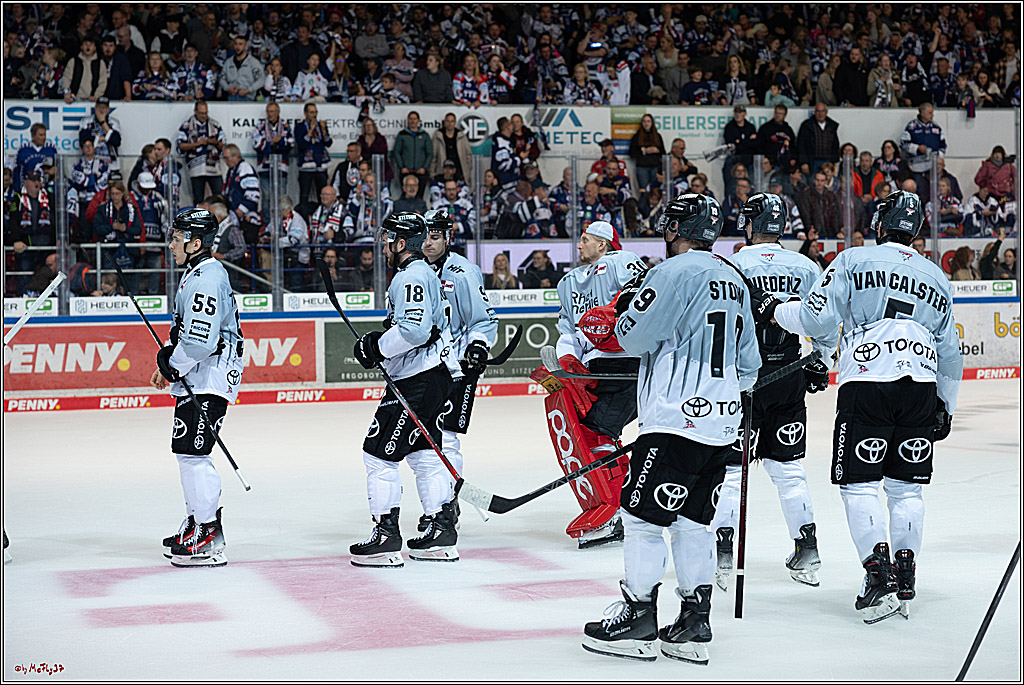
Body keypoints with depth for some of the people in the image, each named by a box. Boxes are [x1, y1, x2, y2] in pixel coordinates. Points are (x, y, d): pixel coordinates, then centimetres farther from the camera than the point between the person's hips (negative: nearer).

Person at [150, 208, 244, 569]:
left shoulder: (207, 279, -20)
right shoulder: (197, 273, 16)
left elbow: (200, 340, -26)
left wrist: (170, 365, -13)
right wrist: (170, 366, 20)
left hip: (209, 379, -11)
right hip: (196, 377, 11)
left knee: (192, 451, -12)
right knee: (187, 450, 17)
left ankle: (209, 540, -9)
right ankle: (197, 523, 29)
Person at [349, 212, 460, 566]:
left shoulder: (411, 277, -15)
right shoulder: (423, 273, 19)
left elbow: (415, 329, -26)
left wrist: (377, 347, -16)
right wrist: (379, 340, 14)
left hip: (417, 383, -11)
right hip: (434, 376, 11)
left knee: (379, 454, -7)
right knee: (423, 454, 15)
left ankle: (386, 537, -6)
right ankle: (442, 535, 17)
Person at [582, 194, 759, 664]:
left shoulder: (674, 272, -12)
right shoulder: (734, 282, 16)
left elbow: (634, 337, -11)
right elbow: (748, 363, 21)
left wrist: (625, 306, 8)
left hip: (676, 420, -9)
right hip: (721, 422, 9)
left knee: (641, 513, -1)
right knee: (692, 520, 12)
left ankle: (637, 621, 2)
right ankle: (694, 626, 12)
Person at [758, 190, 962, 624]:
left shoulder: (853, 261, 4)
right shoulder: (937, 279, 20)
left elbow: (817, 317, -4)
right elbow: (950, 352, 23)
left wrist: (771, 311, 12)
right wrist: (945, 405, 33)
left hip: (866, 383, -4)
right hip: (921, 388, 4)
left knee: (859, 483, 1)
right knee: (906, 486, 13)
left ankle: (880, 576, -9)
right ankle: (905, 578, 12)